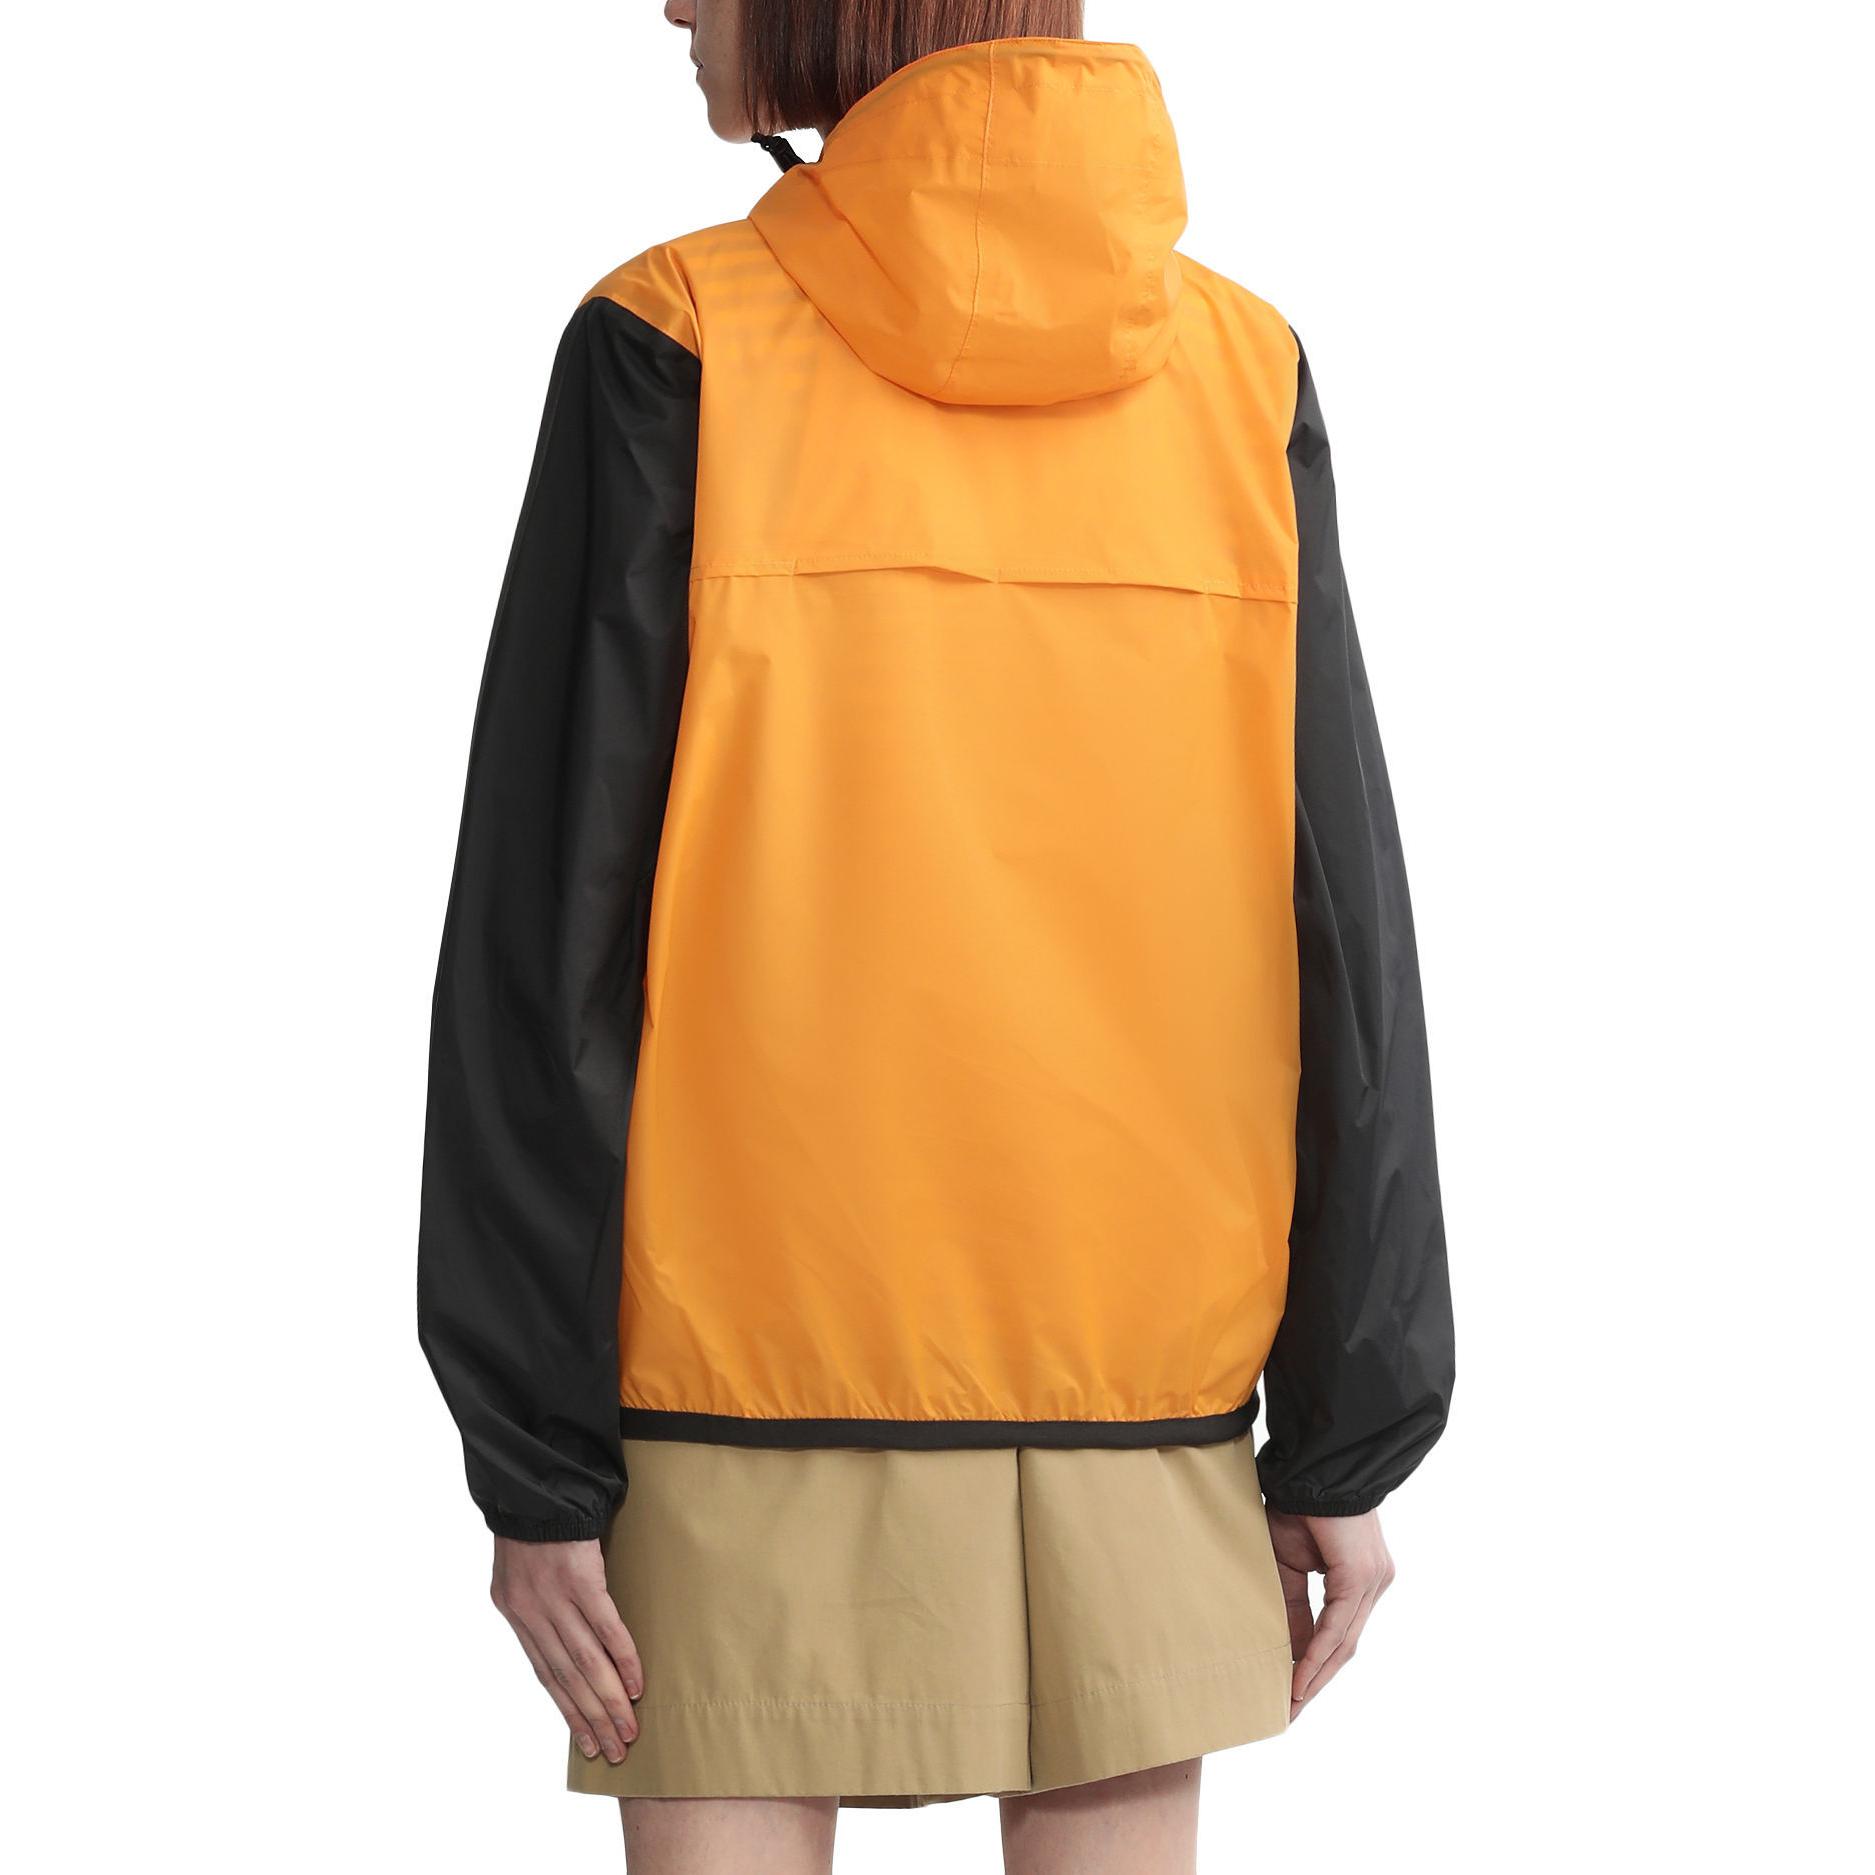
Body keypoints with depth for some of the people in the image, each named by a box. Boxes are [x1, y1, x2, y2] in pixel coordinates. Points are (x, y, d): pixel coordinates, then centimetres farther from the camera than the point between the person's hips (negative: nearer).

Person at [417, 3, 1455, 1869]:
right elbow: (1349, 932, -1)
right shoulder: (1246, 372, 1)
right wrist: (1351, 1436, 5)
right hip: (1141, 1380, 3)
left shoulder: (668, 348, -8)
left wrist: (531, 1453, -4)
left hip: (746, 1375, -2)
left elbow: (549, 924, -10)